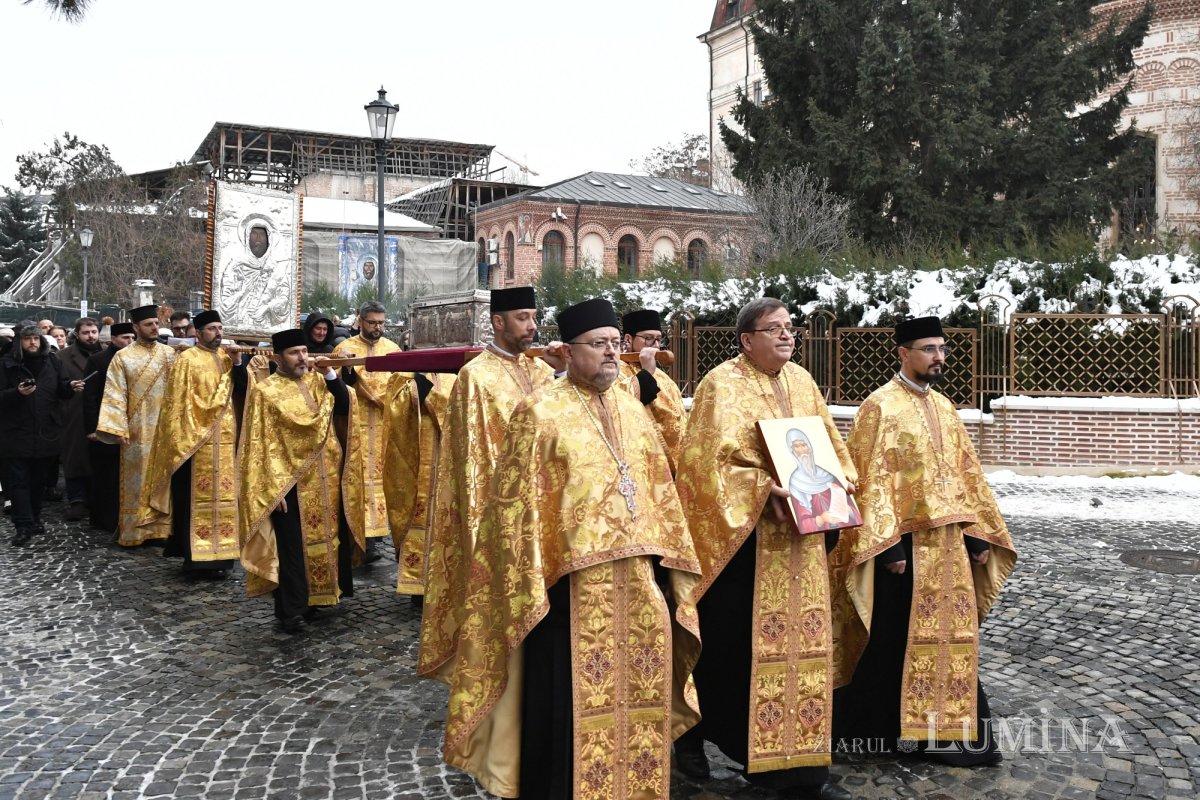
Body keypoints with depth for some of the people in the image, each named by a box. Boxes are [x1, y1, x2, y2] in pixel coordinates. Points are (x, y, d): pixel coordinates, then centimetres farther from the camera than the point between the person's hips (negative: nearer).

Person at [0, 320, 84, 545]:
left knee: (38, 479, 14)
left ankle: (35, 519, 26)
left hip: (45, 432, 3)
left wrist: (71, 386, -12)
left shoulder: (52, 361, 6)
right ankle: (24, 525, 0)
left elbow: (61, 389, 9)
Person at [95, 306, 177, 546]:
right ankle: (134, 531, 10)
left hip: (165, 428, 2)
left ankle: (161, 527, 13)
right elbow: (115, 394, -4)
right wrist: (117, 428, -13)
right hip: (137, 430, -2)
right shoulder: (123, 357, 0)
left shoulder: (170, 353, 7)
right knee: (137, 479, 3)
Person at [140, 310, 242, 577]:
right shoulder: (186, 360, -6)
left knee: (221, 495, 10)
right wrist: (185, 436, -13)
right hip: (197, 439, -6)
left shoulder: (226, 358, 12)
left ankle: (217, 552, 18)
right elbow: (178, 401, -8)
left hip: (223, 439, 6)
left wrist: (237, 362, -9)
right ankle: (198, 557, 2)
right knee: (197, 497, -2)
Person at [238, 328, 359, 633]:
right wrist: (271, 488, -16)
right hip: (289, 482, -5)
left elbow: (344, 408, -1)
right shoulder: (264, 391, -7)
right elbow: (260, 444, -10)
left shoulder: (316, 381, 9)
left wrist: (330, 372, -9)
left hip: (323, 481, 6)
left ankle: (316, 597, 25)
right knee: (293, 547, 0)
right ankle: (291, 610, 9)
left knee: (324, 540, 12)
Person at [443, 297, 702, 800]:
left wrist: (669, 567, 11)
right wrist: (532, 586, -13)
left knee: (637, 696, 14)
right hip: (573, 584, -6)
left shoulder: (633, 410, 12)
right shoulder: (539, 412, -6)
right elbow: (518, 505, -8)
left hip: (638, 582, 6)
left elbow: (660, 492, 16)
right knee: (573, 705, 3)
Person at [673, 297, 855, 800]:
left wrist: (838, 488, 0)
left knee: (803, 641, 7)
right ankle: (692, 736, 26)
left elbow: (831, 446, 18)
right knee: (730, 642, 4)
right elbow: (709, 457, -18)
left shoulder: (801, 382, 12)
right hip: (742, 536, -6)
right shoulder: (722, 385, -9)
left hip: (800, 536, 6)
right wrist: (764, 490, -25)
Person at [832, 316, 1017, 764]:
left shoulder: (943, 407, 13)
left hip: (948, 542, 7)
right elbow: (872, 479, -15)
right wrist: (887, 543, -20)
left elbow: (965, 472, 16)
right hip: (905, 543, -7)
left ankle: (950, 730, 22)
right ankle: (884, 730, 17)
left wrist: (978, 533, 10)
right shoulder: (880, 406, -9)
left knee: (950, 634, 11)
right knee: (896, 638, 2)